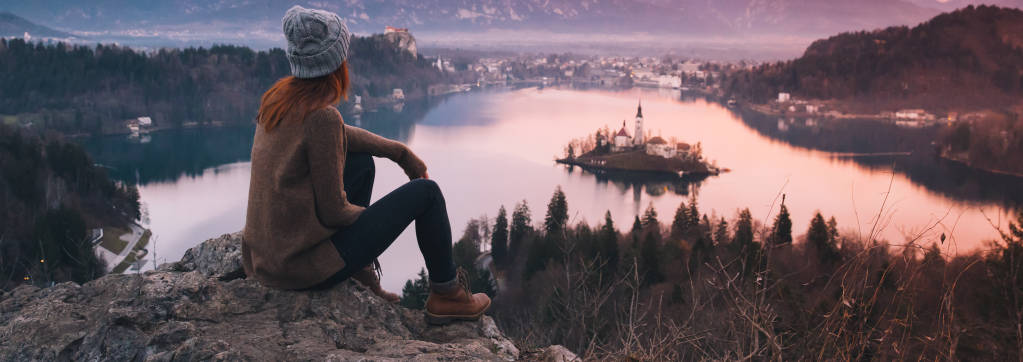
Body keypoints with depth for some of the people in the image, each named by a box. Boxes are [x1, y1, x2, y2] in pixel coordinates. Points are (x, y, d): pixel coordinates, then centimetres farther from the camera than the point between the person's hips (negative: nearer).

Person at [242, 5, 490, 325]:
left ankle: (359, 275, 27)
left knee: (362, 163, 23)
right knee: (426, 193, 3)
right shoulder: (321, 116, -23)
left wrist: (400, 151, 24)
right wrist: (366, 214, 3)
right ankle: (446, 294, 20)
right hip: (304, 268, -8)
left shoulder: (278, 96, 2)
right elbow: (333, 212, -19)